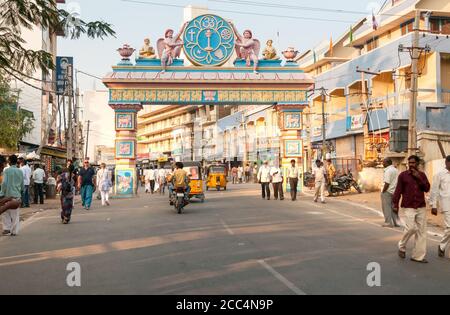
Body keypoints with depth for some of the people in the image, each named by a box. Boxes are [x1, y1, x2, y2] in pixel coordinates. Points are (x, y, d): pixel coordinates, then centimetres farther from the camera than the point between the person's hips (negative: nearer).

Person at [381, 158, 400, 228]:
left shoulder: (388, 171, -16)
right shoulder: (395, 170, 14)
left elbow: (387, 183, -21)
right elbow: (397, 182, 16)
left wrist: (383, 191, -14)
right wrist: (395, 191, 17)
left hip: (387, 191, -9)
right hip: (394, 192, 9)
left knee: (386, 207, -1)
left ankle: (388, 223, 0)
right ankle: (396, 222, 17)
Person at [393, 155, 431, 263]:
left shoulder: (422, 175, 10)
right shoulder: (403, 175, 0)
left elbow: (427, 189, 1)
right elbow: (398, 190, 0)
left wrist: (419, 178, -11)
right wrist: (395, 205, -4)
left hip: (421, 207, 4)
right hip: (409, 207, -4)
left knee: (421, 231, 4)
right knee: (410, 228, -14)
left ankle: (418, 256, 11)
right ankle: (402, 247, 13)